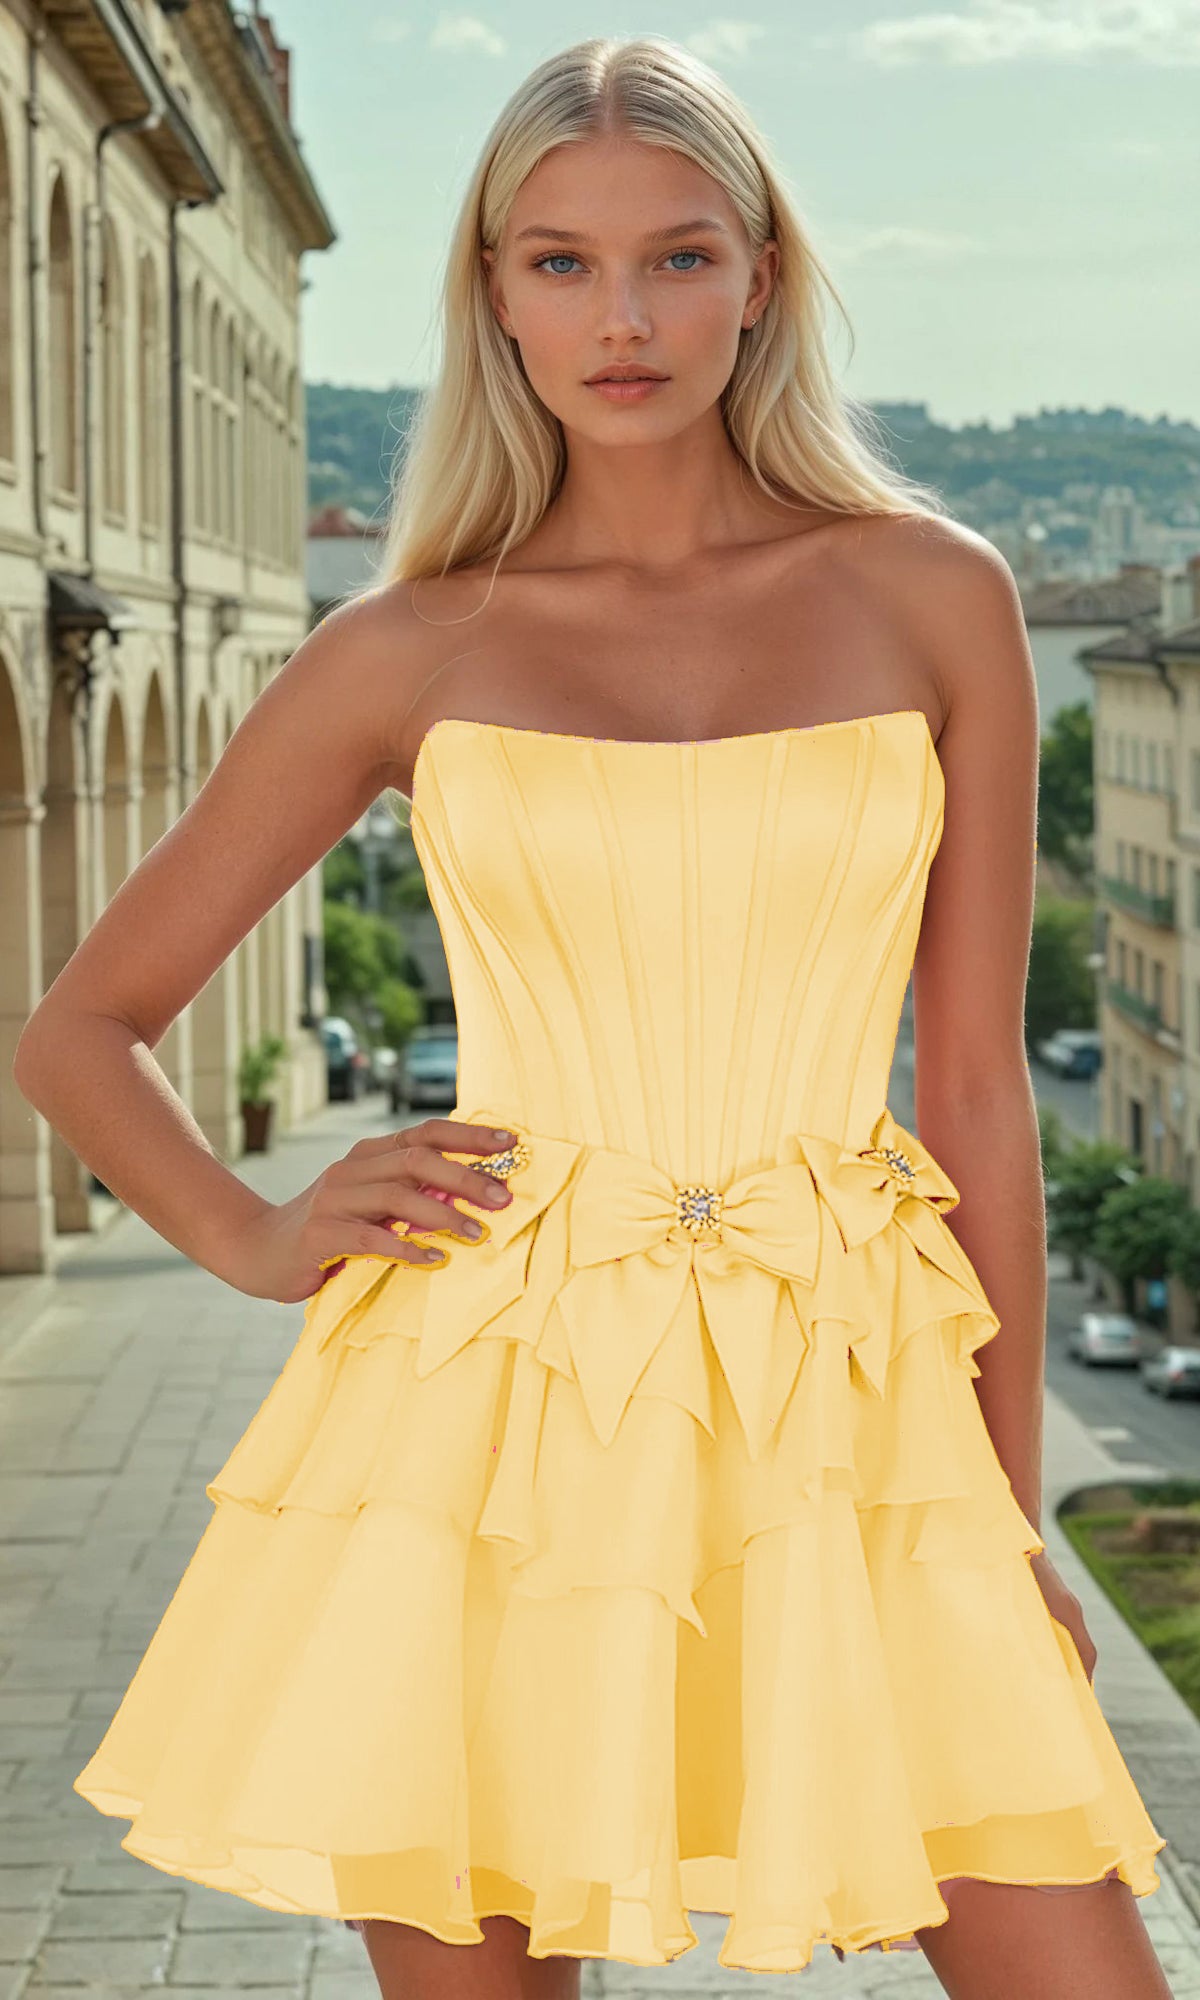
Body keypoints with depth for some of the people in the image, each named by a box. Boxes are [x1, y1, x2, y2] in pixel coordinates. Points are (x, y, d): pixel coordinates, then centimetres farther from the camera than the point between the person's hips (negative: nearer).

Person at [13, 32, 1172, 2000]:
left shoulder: (930, 599, 5)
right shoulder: (407, 652, 4)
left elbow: (978, 1085, 7)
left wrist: (1014, 1524, 7)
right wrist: (260, 1243, -4)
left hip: (846, 1404, 1)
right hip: (486, 1398, 0)